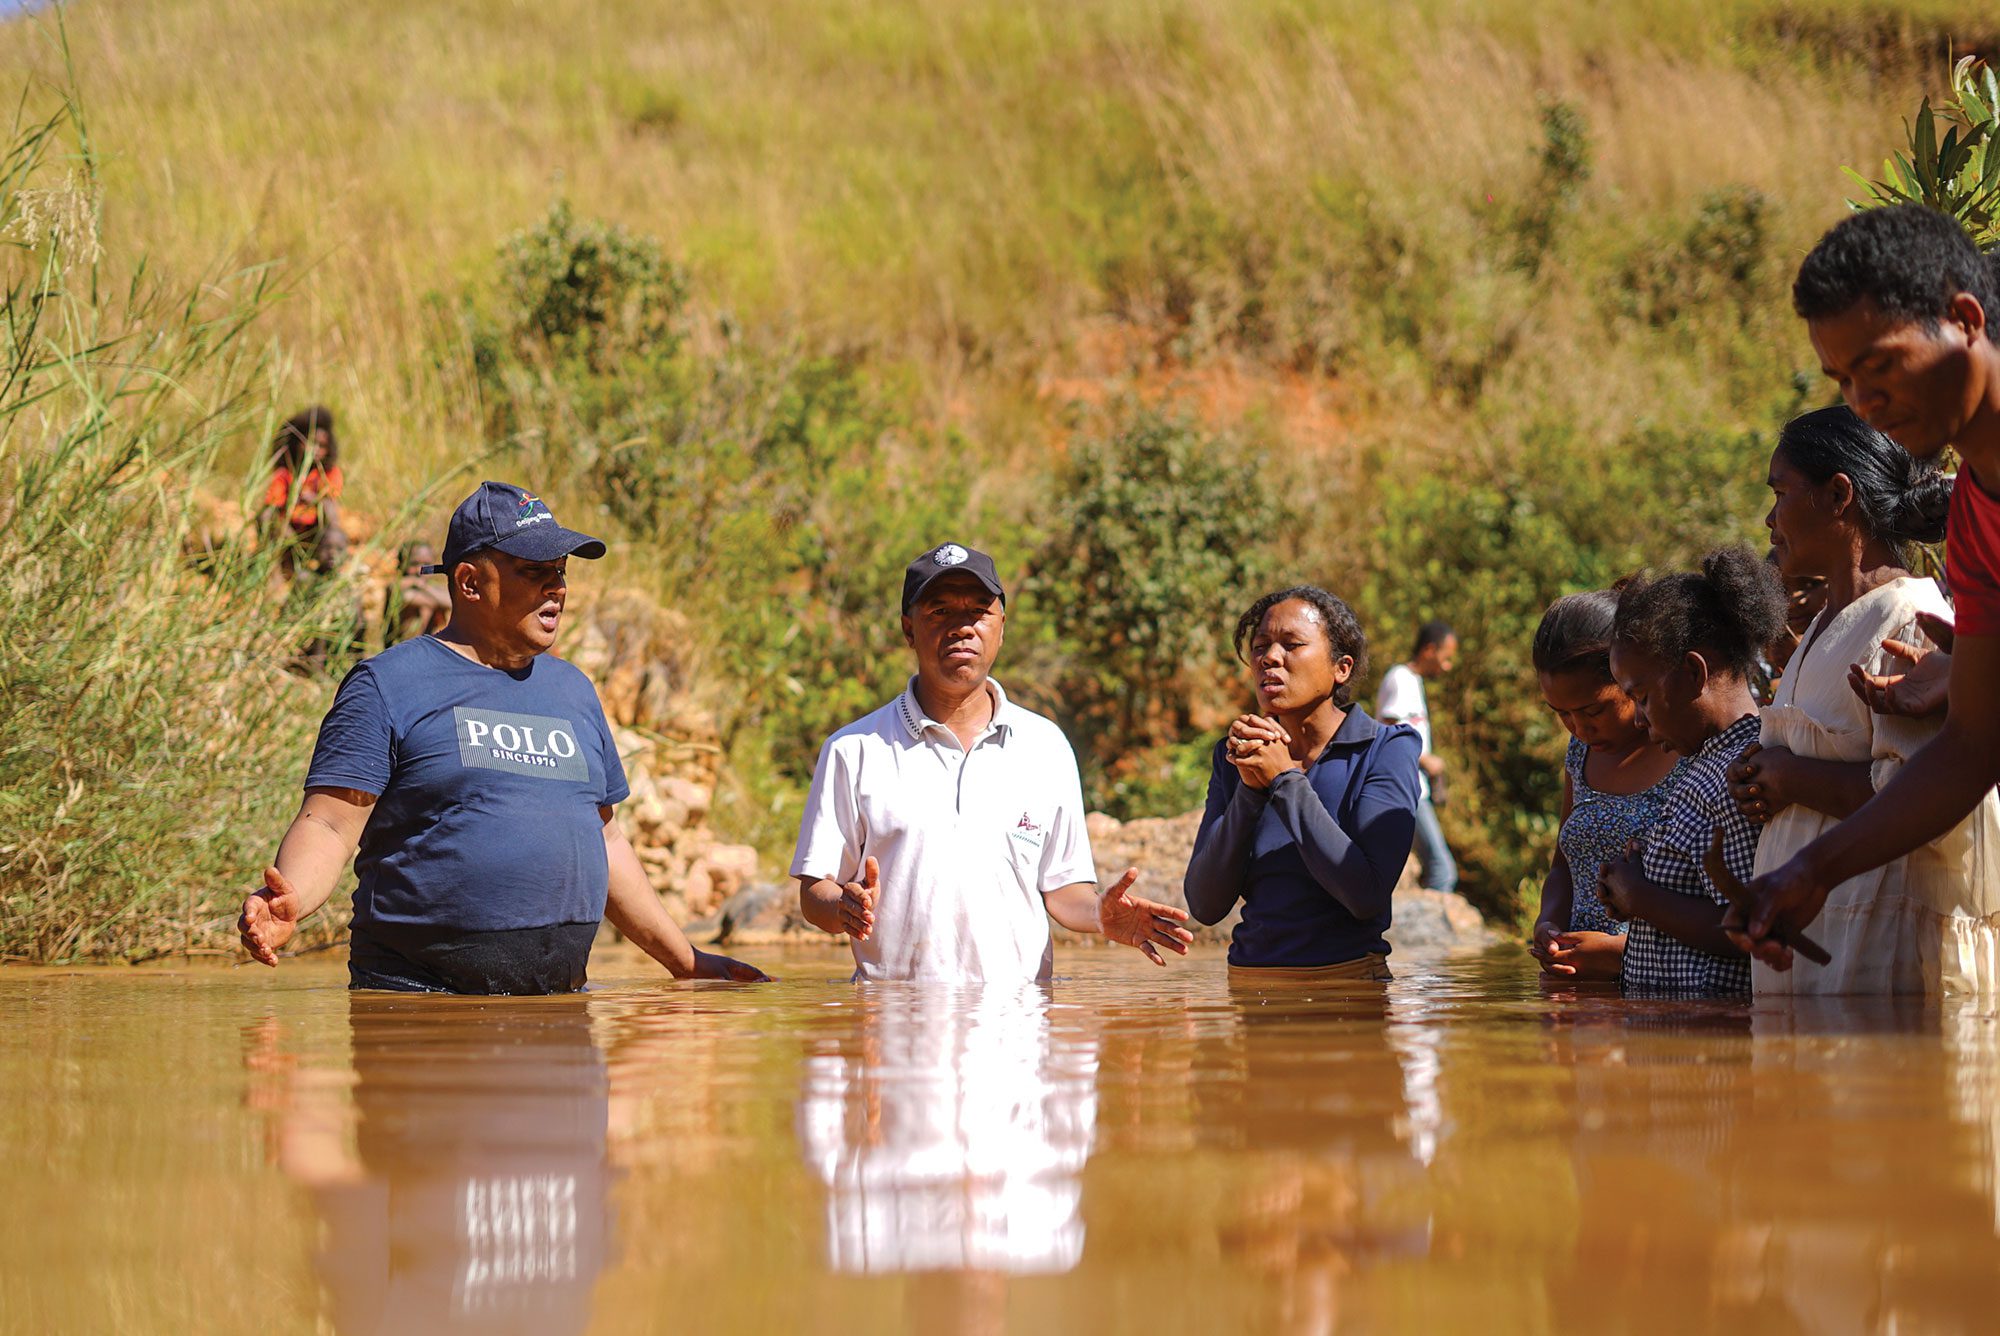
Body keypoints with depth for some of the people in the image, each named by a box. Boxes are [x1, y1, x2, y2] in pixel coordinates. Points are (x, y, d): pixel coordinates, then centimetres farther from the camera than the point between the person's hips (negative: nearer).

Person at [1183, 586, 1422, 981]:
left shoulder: (1386, 750, -2)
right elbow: (1205, 906, -1)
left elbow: (1367, 896, -15)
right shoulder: (1235, 758, 8)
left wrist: (1284, 779, -12)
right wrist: (1249, 789, -11)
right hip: (1248, 977, 2)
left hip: (1346, 979, -2)